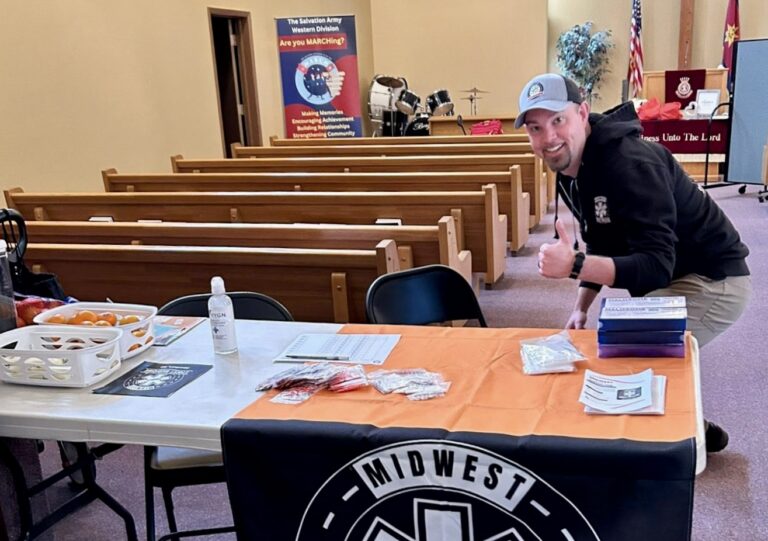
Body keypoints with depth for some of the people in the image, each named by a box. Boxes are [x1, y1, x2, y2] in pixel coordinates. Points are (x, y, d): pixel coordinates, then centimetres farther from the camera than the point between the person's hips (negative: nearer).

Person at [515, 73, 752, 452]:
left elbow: (657, 266, -36)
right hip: (670, 279, 10)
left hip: (713, 282, -10)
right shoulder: (570, 168, 1)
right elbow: (603, 246, 13)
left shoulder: (628, 164, -29)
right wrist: (581, 308, 5)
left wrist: (574, 265, -47)